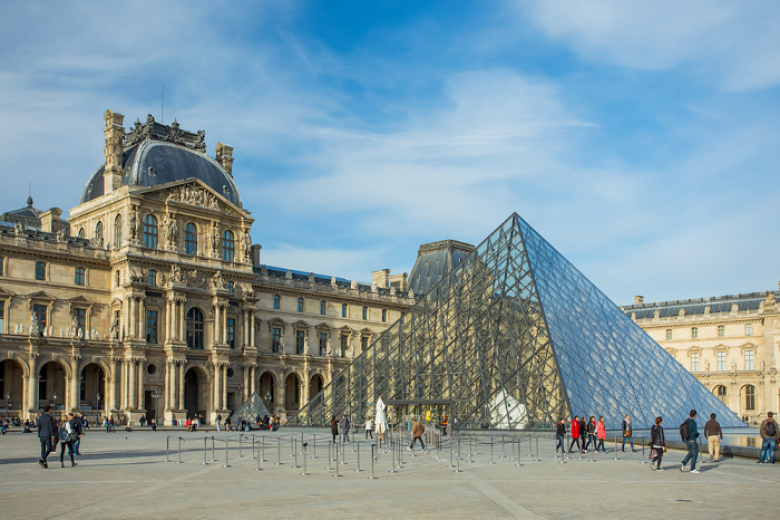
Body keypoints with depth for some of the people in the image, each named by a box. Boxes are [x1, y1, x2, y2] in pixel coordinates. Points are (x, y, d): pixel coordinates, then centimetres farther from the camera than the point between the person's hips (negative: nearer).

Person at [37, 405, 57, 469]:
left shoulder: (40, 417, 8)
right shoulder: (50, 417, -10)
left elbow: (39, 427, 10)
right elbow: (51, 427, -14)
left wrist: (39, 436, 15)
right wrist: (52, 436, -10)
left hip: (42, 435, 6)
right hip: (48, 436, -6)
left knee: (43, 449, 8)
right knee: (49, 449, 0)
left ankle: (44, 464, 10)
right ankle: (41, 459, -19)